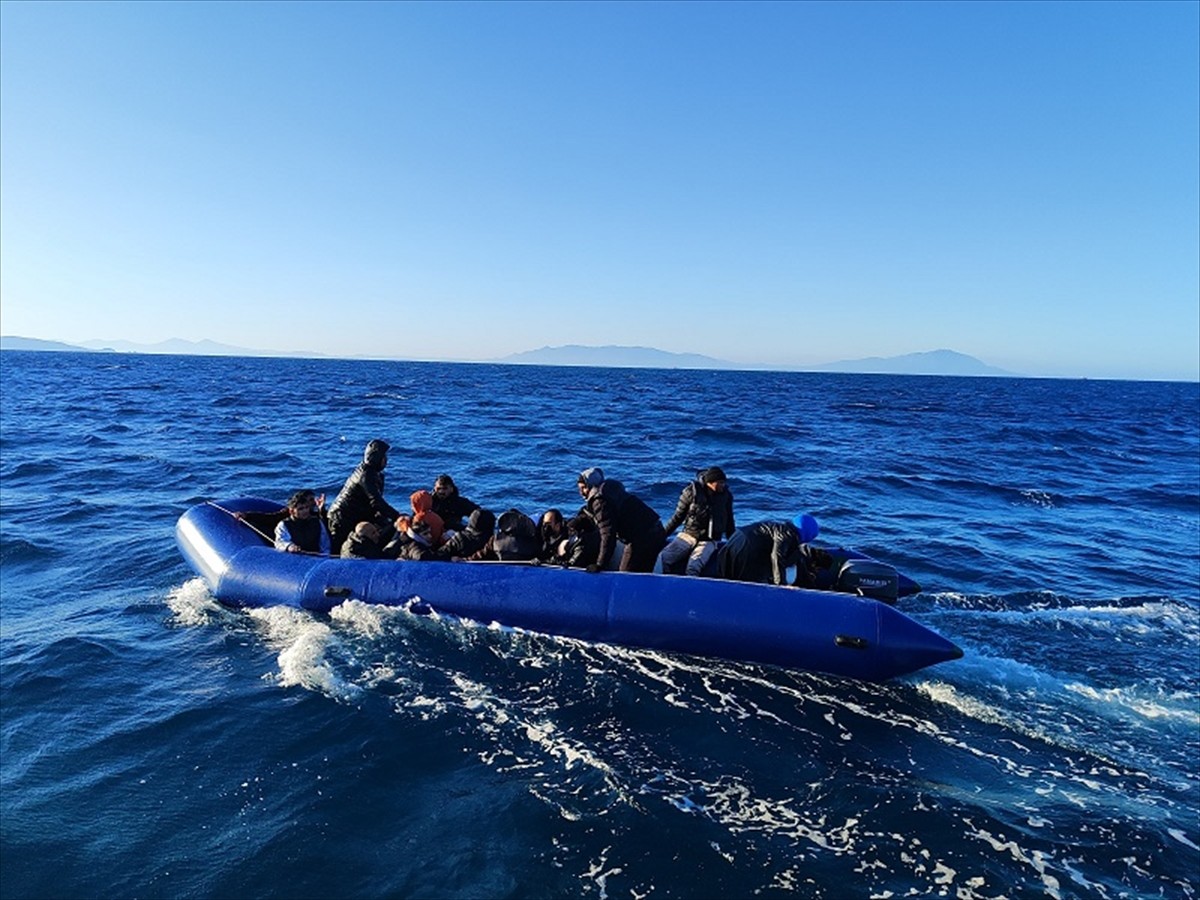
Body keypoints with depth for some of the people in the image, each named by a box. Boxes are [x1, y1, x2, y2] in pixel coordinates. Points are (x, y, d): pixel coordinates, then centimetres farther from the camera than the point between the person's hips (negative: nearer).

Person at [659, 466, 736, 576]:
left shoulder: (726, 495, 0)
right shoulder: (692, 491, -5)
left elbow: (729, 522, 14)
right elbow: (678, 516, 3)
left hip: (709, 540, -1)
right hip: (689, 534, 1)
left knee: (693, 568, -29)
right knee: (663, 559, -18)